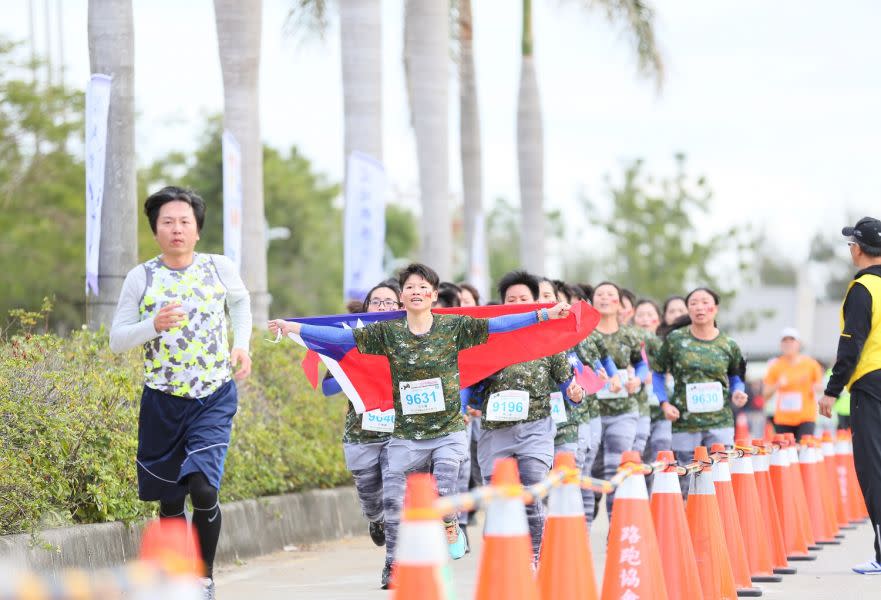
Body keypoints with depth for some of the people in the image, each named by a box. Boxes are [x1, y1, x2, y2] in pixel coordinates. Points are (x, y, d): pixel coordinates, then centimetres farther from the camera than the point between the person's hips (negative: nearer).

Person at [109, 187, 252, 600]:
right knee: (170, 499, 9)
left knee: (203, 490, -18)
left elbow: (240, 302, 22)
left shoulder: (220, 268, -1)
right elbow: (117, 340, -2)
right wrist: (153, 325, -20)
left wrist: (241, 344, 8)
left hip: (214, 398, -1)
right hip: (163, 400, 1)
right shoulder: (140, 278, -3)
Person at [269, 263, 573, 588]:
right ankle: (393, 566, 14)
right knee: (394, 502, -3)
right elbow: (343, 336, -4)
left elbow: (498, 324, -6)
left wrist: (544, 314, -14)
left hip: (448, 432, -2)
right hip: (405, 435, 2)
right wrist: (294, 328, -11)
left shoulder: (453, 327, -2)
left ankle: (450, 526, 21)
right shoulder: (387, 332, 0)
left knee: (443, 494, -15)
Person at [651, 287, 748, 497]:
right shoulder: (675, 340, 0)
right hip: (684, 424, -1)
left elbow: (735, 377, 19)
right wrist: (664, 403, -3)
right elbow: (658, 373, 10)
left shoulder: (728, 345, 4)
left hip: (720, 424, 1)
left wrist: (737, 393, -1)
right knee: (685, 485, 4)